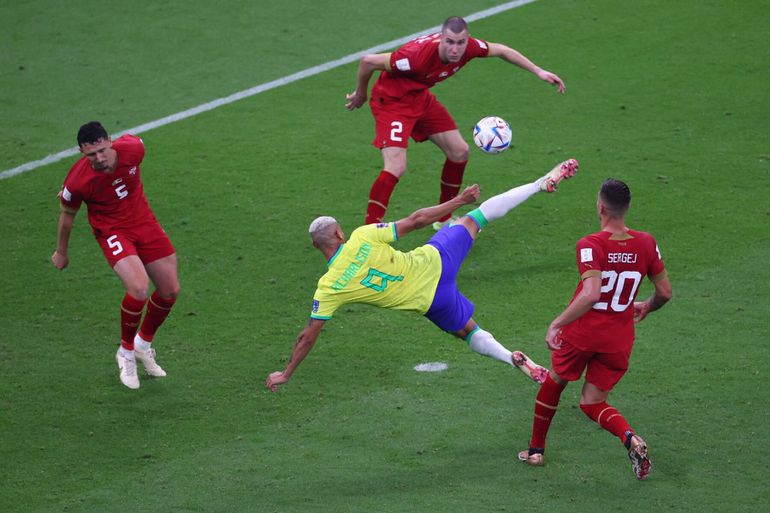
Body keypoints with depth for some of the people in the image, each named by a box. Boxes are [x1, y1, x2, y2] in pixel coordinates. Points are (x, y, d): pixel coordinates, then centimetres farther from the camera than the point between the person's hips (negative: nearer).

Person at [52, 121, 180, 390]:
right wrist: (61, 252, 8)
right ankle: (126, 352, 0)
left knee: (170, 291, 6)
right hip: (112, 231, -5)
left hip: (144, 222, 5)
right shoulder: (77, 181, -28)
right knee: (139, 289, -26)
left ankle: (144, 343, 34)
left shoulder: (132, 148, -22)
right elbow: (67, 215, -7)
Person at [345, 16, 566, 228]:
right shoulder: (419, 55, -37)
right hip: (391, 100, -8)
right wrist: (360, 95, -11)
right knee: (396, 168, -23)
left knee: (459, 152, 11)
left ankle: (443, 219, 29)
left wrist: (538, 71, 4)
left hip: (421, 97, 8)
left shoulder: (468, 47, -18)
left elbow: (500, 50, 5)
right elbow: (368, 61, -28)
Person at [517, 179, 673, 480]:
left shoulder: (590, 246, -18)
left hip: (582, 332, -3)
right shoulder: (646, 244, -4)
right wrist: (646, 307, 25)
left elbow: (591, 294, -30)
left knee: (553, 383, 24)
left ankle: (536, 450, 37)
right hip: (619, 340, 3)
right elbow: (665, 292, 4)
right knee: (592, 403, 14)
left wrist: (556, 324, -24)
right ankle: (630, 438, -17)